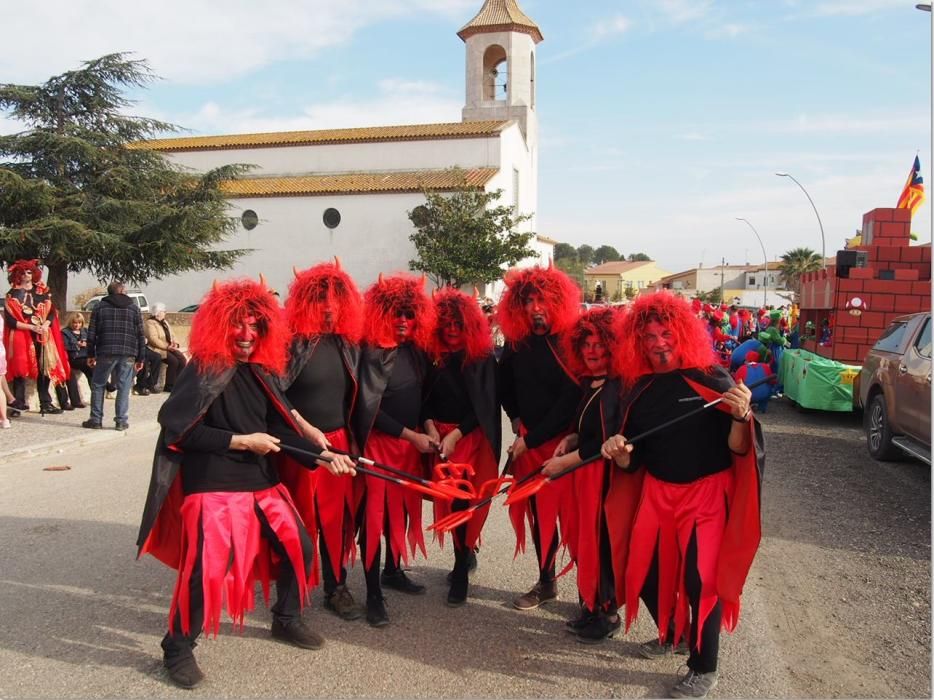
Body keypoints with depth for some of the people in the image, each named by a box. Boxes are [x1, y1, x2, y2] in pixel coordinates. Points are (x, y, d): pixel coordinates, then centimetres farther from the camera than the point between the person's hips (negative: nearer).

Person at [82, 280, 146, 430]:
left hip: (106, 353, 0)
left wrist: (91, 354, 11)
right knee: (124, 387, 3)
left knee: (98, 385, 10)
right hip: (128, 354, 0)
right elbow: (140, 334, 7)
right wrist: (140, 358, 10)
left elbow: (92, 332, 5)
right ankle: (122, 420, 2)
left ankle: (96, 419, 9)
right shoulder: (134, 308, 10)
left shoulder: (100, 307, 9)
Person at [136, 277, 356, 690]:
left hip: (261, 482, 7)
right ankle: (177, 649, 13)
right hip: (212, 487, -7)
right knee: (205, 569, -12)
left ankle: (286, 620, 36)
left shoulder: (260, 372, 7)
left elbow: (281, 427, 8)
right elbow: (177, 429, -17)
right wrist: (241, 442, -16)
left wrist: (321, 455, -3)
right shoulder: (203, 370, -11)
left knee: (298, 547, 12)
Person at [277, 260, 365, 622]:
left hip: (340, 442, 5)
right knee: (300, 520, 6)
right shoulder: (293, 341, -11)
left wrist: (352, 438, 11)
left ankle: (336, 587, 23)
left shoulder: (348, 342, 6)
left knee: (338, 518, 10)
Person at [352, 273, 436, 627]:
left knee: (404, 507, 14)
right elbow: (369, 408, -15)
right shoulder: (373, 352, -14)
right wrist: (411, 435, -14)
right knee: (376, 514, -1)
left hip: (412, 441, 6)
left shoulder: (416, 348, 4)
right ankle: (373, 594, 8)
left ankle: (393, 571, 34)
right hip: (380, 443, -6)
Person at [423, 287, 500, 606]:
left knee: (462, 501, -8)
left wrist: (456, 435, -11)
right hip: (439, 435, 3)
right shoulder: (433, 355, 4)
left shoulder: (484, 358, -4)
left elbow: (486, 406, -5)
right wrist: (430, 425, -8)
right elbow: (425, 396, 9)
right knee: (450, 502, 7)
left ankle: (461, 573, 4)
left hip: (472, 437, -3)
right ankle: (466, 555, 30)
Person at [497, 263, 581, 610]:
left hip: (565, 441, -5)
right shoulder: (517, 341, 4)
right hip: (527, 441, 5)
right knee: (539, 514, 14)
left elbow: (572, 399, -15)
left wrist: (532, 437, -11)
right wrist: (517, 420, 10)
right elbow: (505, 383, 21)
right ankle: (546, 583, 29)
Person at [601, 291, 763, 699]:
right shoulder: (637, 389, 2)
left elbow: (737, 448, -12)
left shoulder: (711, 378, -10)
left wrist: (740, 417, -31)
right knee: (642, 570, 9)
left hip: (708, 492, -5)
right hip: (657, 493, 5)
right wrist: (617, 452, -15)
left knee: (701, 579, -5)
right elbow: (633, 460, 6)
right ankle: (671, 634, 39)